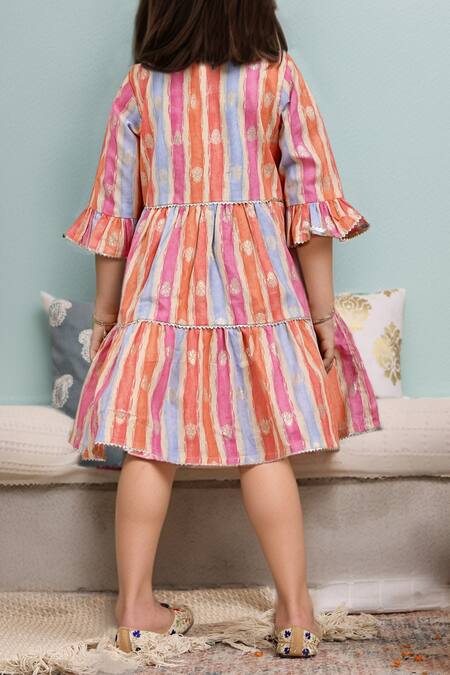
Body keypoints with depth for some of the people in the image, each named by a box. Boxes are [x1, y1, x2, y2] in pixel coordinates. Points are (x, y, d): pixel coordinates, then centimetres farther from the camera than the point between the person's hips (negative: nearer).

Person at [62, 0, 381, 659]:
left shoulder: (140, 86, 3)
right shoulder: (280, 78, 0)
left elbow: (114, 209, 4)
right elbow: (312, 203, -4)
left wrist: (104, 312, 13)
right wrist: (323, 314, 0)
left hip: (163, 282, 1)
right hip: (257, 279, -1)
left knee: (149, 443, 5)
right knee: (266, 444, 4)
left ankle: (135, 606, 14)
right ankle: (296, 613, 10)